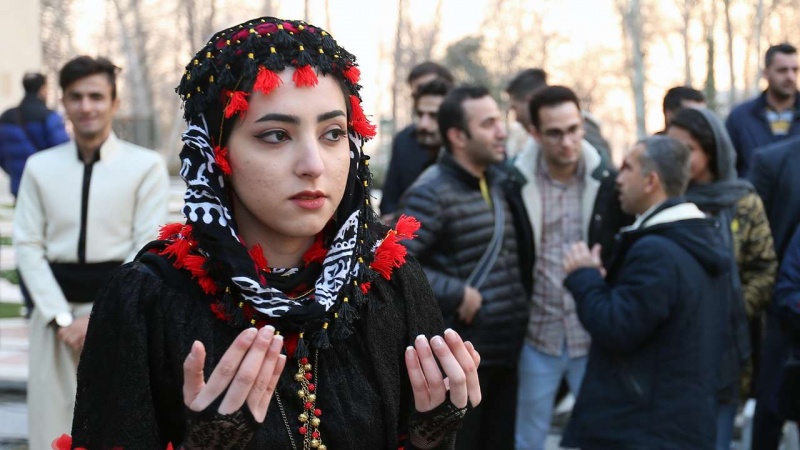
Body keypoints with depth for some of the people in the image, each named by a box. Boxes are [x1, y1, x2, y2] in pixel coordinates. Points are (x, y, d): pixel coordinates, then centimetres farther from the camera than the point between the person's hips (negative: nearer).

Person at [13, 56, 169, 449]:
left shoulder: (145, 166, -3)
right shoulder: (40, 167, 5)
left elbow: (149, 250, -6)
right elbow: (28, 247, 3)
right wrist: (61, 317, -8)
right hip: (58, 309, 2)